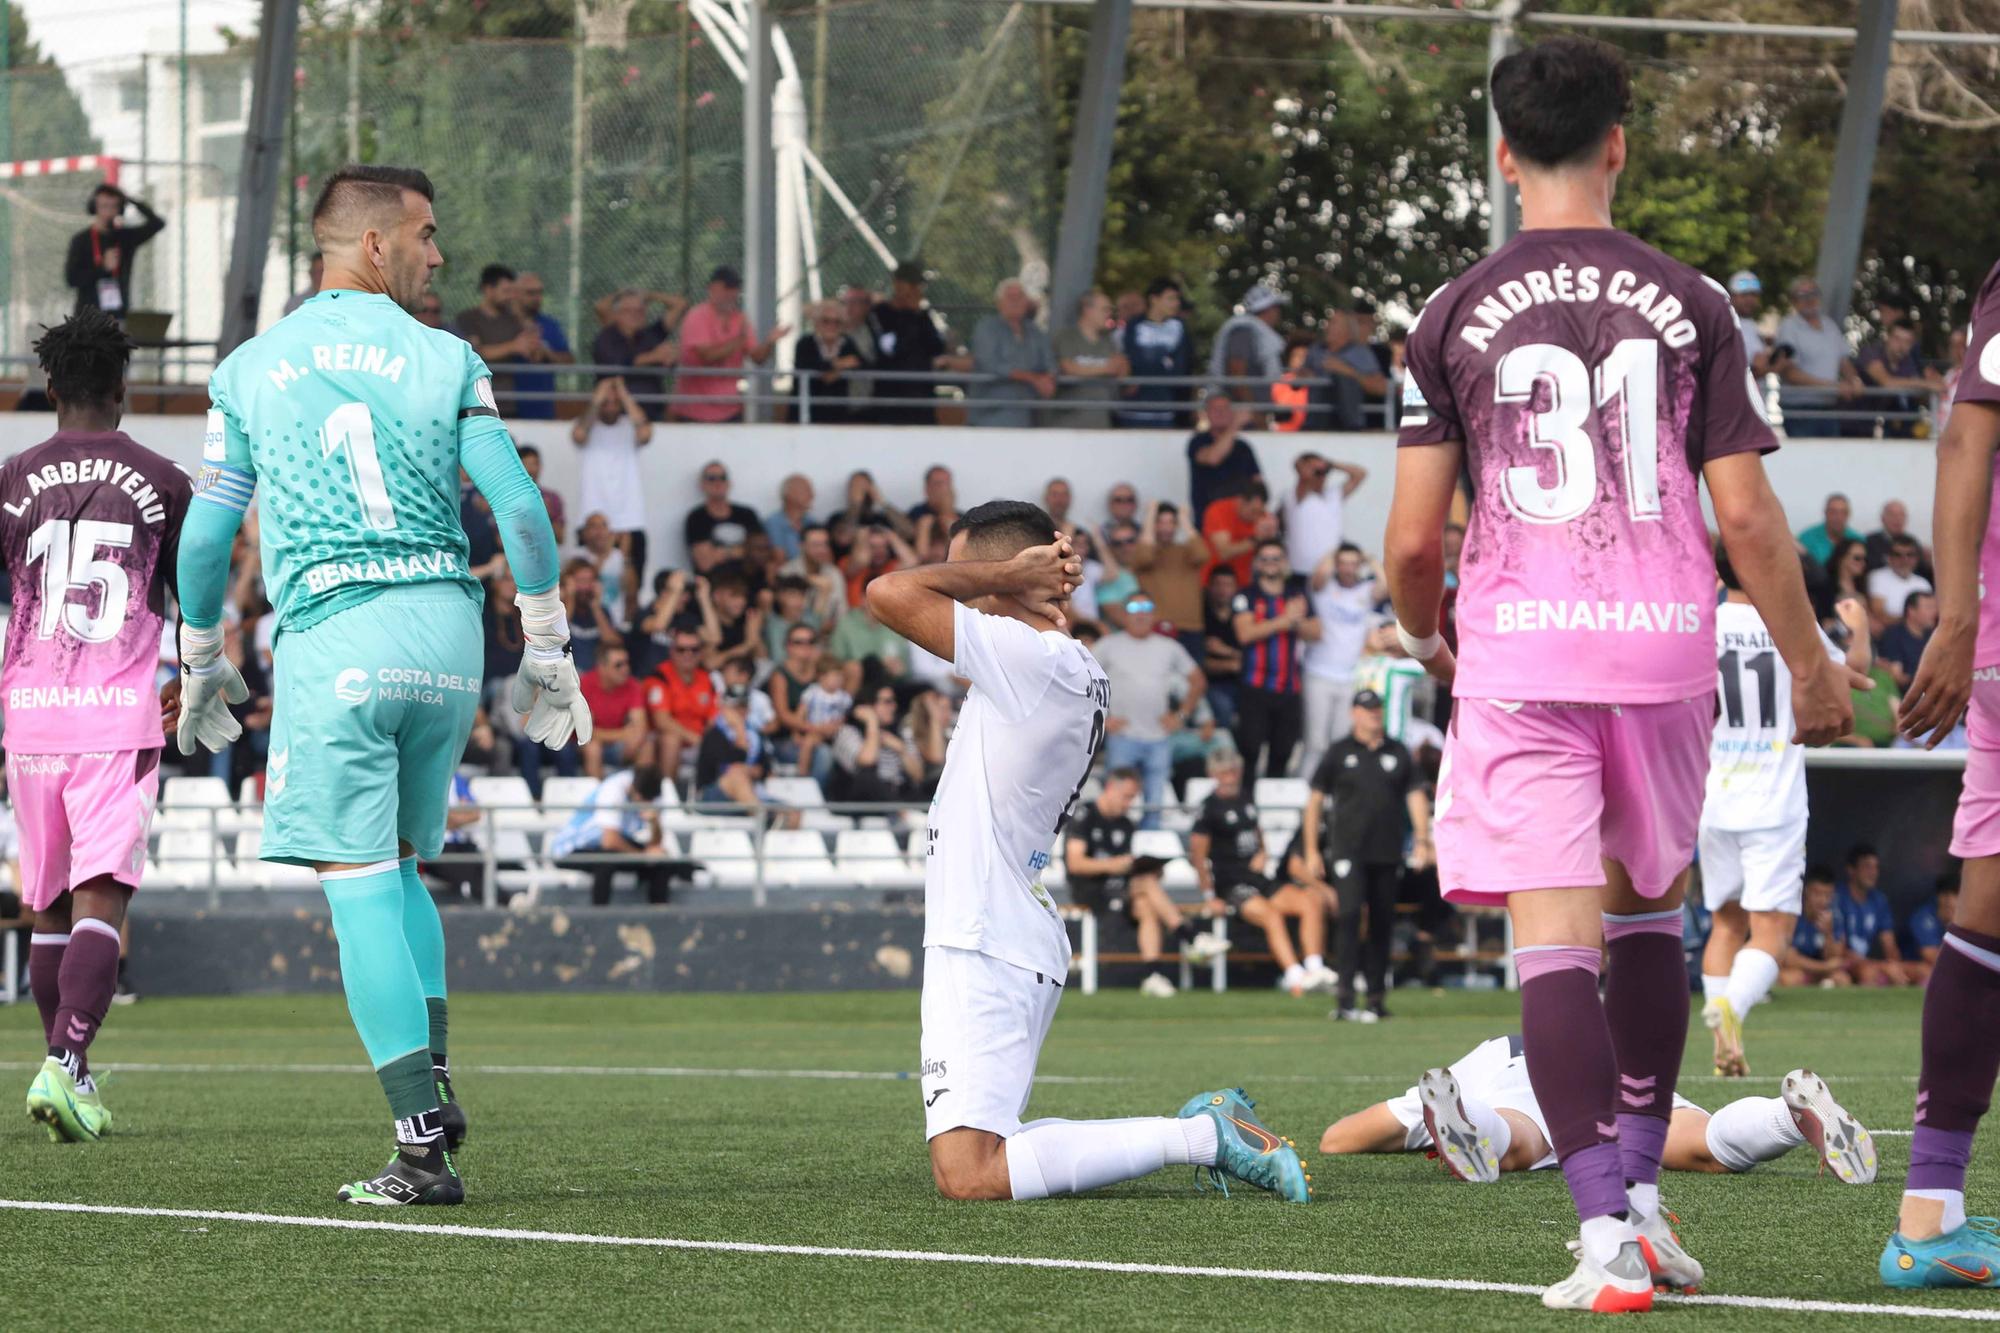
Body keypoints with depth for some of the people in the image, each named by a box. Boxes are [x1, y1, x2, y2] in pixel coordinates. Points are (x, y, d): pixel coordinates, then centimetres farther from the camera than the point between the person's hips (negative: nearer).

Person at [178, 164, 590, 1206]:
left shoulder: (249, 369, 6)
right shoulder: (446, 360, 6)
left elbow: (205, 535, 7)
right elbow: (520, 510, 0)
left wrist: (200, 667, 19)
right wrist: (545, 656, 8)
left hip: (331, 638, -2)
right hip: (446, 623, 2)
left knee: (359, 884, -4)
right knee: (399, 866, 21)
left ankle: (423, 1143, -10)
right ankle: (434, 1085, 10)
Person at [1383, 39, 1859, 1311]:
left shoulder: (1454, 319, 1)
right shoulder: (1688, 303, 2)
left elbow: (1412, 542, 0)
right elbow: (1745, 513, 0)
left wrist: (1430, 643, 21)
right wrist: (1810, 665, 11)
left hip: (1519, 646, -1)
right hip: (1664, 637, 2)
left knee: (1554, 934, -5)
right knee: (1650, 905, 23)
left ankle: (1608, 1232, -17)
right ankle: (1642, 1192, 21)